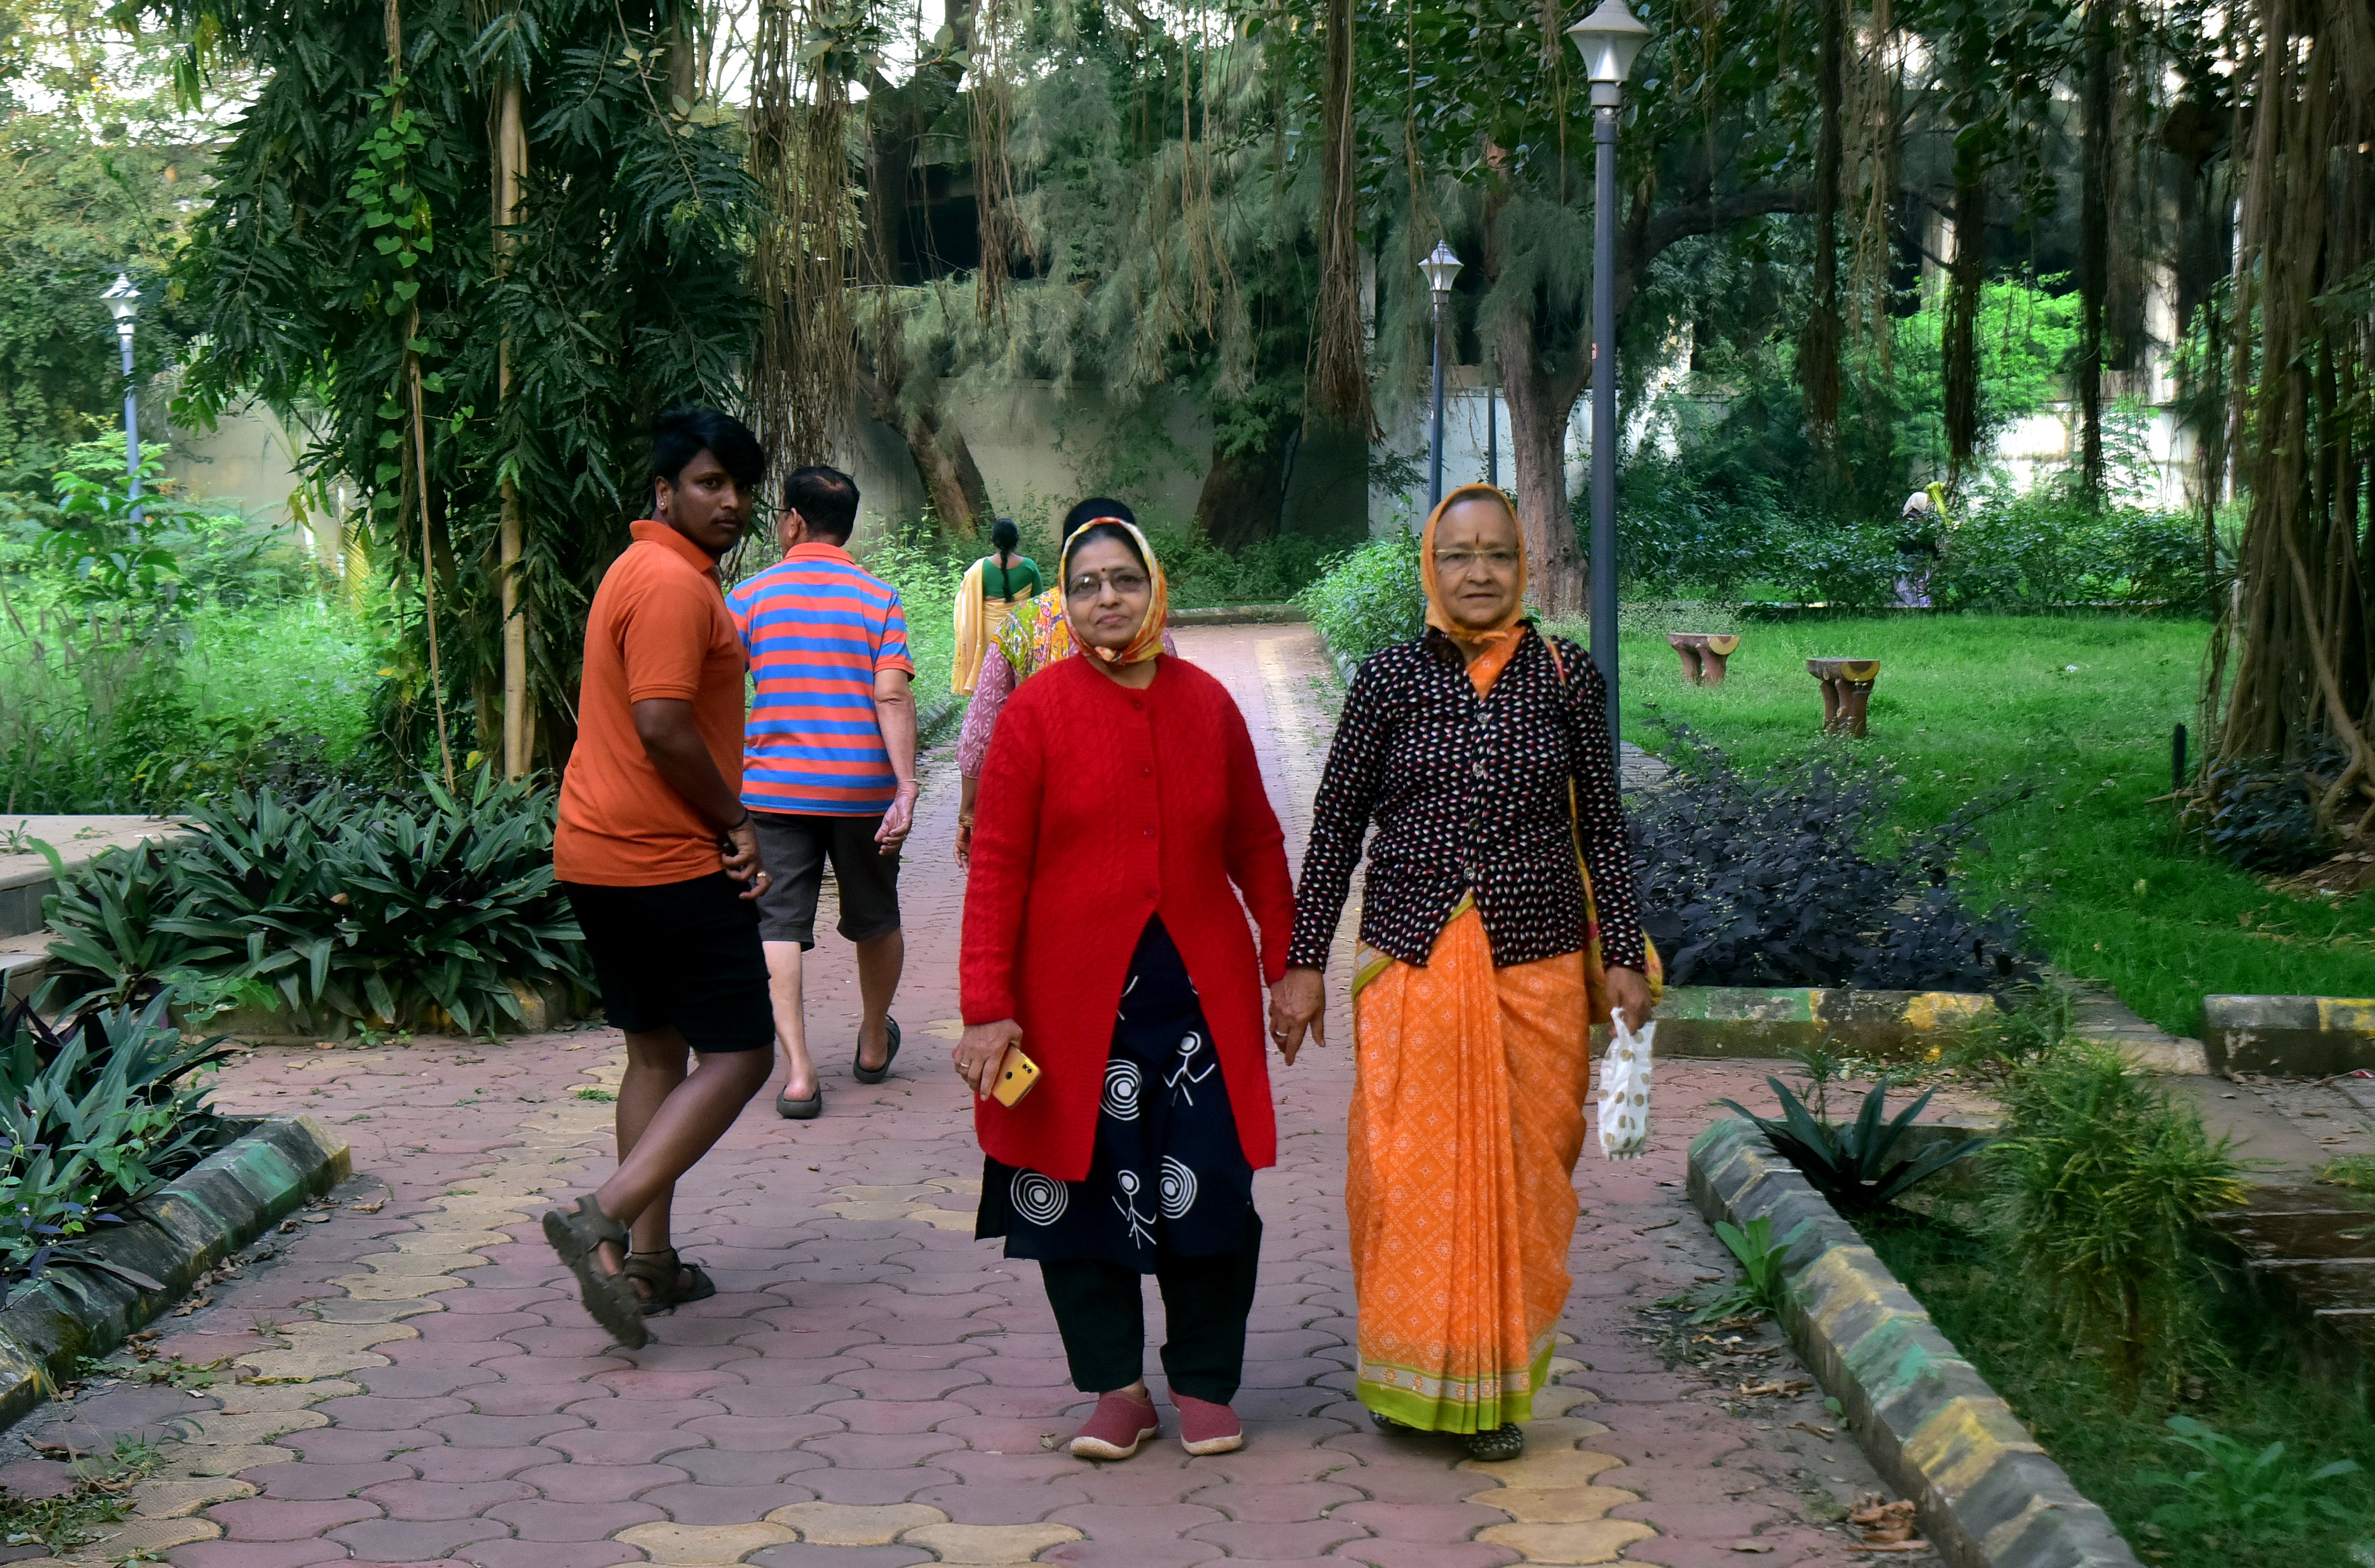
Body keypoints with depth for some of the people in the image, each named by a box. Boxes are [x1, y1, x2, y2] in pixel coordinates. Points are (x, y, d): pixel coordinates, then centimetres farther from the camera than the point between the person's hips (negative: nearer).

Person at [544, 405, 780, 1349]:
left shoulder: (644, 572, 19)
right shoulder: (674, 582, -15)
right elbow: (664, 726, -24)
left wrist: (725, 827, 10)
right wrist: (736, 824, -11)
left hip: (599, 856, 11)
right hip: (666, 862, -10)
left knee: (656, 1049, 16)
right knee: (739, 1053, -5)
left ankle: (646, 1258, 19)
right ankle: (604, 1220, -15)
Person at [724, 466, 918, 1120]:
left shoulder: (750, 595, 1)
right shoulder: (878, 597, 0)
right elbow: (891, 695, -10)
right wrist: (906, 787, -12)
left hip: (774, 787, -1)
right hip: (861, 785, 1)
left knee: (779, 927, 0)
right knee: (875, 920, 19)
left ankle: (798, 1071, -11)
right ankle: (874, 1046, 37)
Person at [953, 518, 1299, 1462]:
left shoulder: (1207, 703, 6)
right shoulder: (1036, 710, -3)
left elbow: (1255, 844, 14)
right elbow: (997, 866, -5)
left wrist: (1289, 965, 12)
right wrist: (988, 1007, -10)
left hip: (1201, 988, 2)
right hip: (1075, 998, -2)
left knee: (1210, 1194, 1)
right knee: (1083, 1189, 3)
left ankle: (1205, 1385, 18)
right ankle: (1117, 1390, 18)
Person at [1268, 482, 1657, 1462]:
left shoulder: (1567, 679, 3)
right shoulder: (1391, 679, 1)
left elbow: (1602, 825, 8)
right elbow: (1336, 824, 4)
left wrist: (1623, 957, 4)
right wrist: (1304, 962, 1)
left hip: (1538, 964, 1)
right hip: (1412, 963, -1)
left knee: (1525, 1172, 5)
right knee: (1406, 1172, -1)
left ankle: (1498, 1385, 19)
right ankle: (1414, 1372, 17)